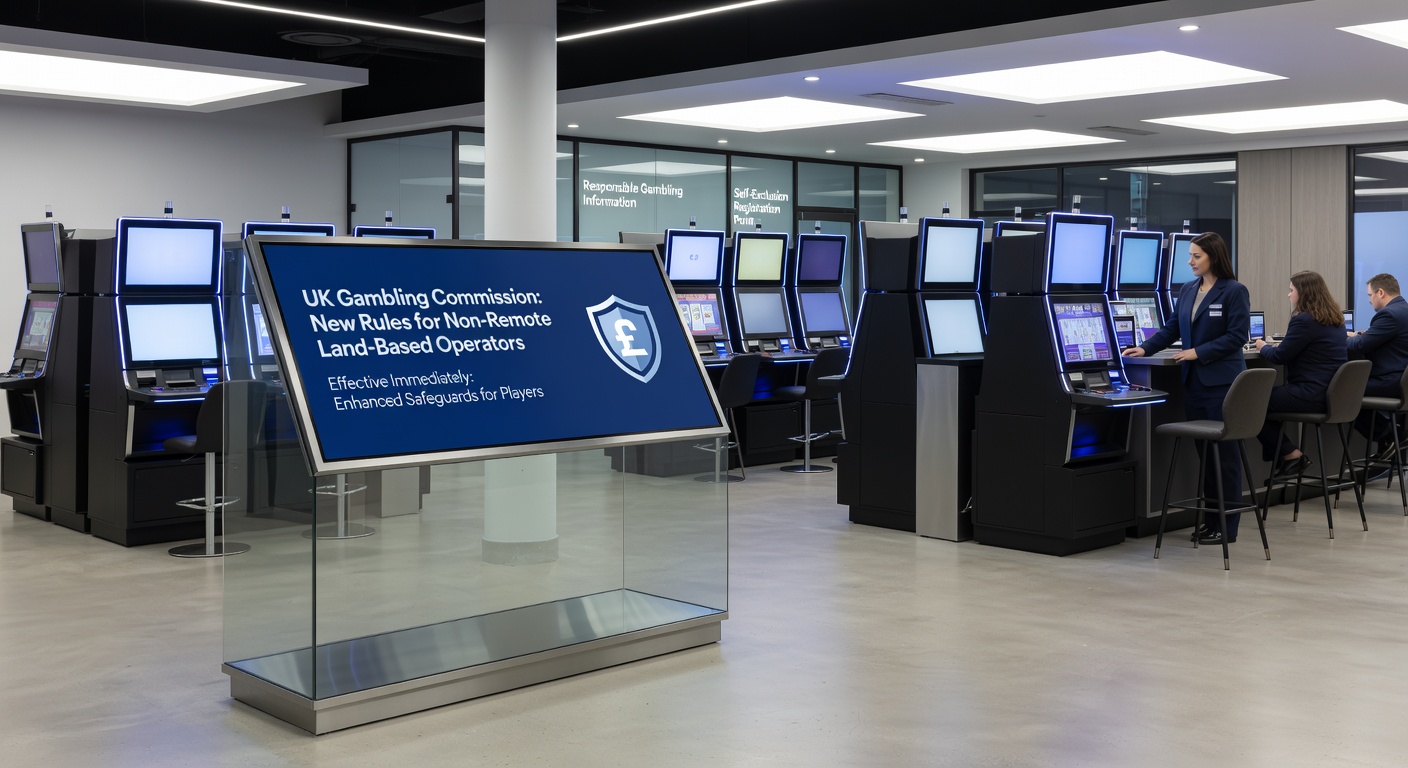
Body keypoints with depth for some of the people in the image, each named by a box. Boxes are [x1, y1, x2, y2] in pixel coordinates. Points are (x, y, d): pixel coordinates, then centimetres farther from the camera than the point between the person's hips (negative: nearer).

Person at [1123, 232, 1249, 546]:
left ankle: (1227, 525, 5)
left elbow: (1237, 336, -13)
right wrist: (1145, 348, 2)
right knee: (1203, 450, 10)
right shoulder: (1187, 290, 12)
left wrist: (1198, 352, -16)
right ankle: (1211, 519, 17)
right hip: (1194, 380, 7)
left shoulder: (1234, 291, -8)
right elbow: (1172, 328, 15)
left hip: (1222, 381, -7)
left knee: (1224, 451, -1)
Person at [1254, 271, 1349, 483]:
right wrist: (1275, 346, 21)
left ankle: (1290, 454, 7)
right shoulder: (1335, 319, 13)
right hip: (1332, 394, 10)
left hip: (1311, 396, -10)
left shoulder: (1305, 320, -17)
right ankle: (1283, 456, 20)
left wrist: (1263, 347, 8)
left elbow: (1279, 357, -12)